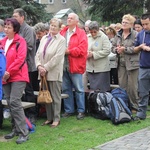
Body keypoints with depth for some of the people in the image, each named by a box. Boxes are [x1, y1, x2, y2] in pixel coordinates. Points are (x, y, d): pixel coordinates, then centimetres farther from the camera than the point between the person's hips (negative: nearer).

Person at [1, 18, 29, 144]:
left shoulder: (20, 41, -6)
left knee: (15, 102, -15)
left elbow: (20, 58, -15)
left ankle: (24, 133, -11)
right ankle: (16, 129, 22)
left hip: (18, 76, -6)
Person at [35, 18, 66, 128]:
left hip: (54, 72, -5)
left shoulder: (61, 40, -4)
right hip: (43, 73, 6)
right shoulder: (44, 38, 13)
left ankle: (56, 119, 9)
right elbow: (38, 54, 9)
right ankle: (49, 118, 20)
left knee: (55, 97, 1)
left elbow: (58, 57, -14)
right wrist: (39, 66, -8)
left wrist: (46, 68, -15)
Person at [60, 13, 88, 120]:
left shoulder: (81, 33, -2)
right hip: (64, 66, 5)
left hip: (75, 66, -5)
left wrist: (68, 51, -12)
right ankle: (69, 110, 21)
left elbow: (82, 50, -12)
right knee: (66, 89, 10)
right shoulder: (63, 32, 13)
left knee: (79, 89, 1)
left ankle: (81, 111, 10)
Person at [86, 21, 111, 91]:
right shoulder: (87, 37, 10)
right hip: (90, 68, 5)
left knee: (102, 89, -2)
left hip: (101, 69, -5)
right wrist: (86, 53, -9)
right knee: (92, 88, 12)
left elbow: (107, 51, -14)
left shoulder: (104, 37, -6)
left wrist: (93, 54, -17)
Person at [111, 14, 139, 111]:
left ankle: (135, 106, 10)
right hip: (121, 63, 6)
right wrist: (117, 50, -8)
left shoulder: (135, 34, -7)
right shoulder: (118, 35, 13)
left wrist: (125, 49, -18)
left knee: (132, 86, -2)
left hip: (132, 63, -6)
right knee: (122, 85, 10)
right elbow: (113, 47, 14)